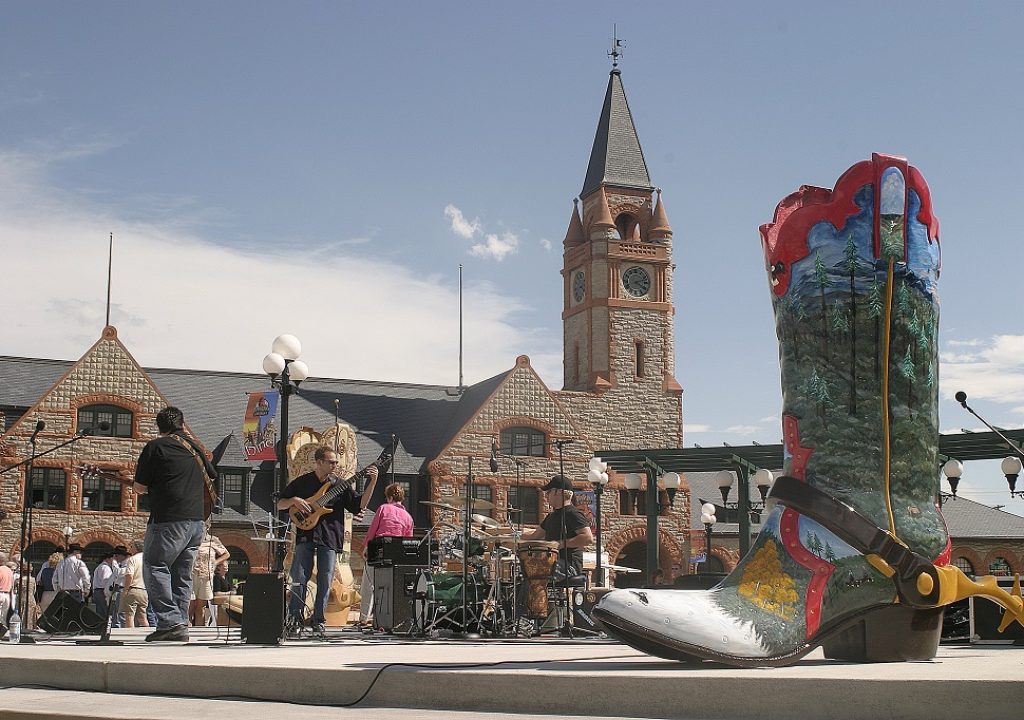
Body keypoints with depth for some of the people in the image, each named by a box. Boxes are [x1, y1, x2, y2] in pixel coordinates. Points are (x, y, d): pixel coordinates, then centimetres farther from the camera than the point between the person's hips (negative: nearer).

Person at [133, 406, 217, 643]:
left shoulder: (155, 447, -1)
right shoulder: (195, 448, 17)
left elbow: (139, 487, 0)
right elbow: (212, 477, 31)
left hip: (169, 520, -7)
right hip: (197, 521, 7)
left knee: (154, 568, -3)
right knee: (182, 575, 12)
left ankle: (170, 622, -13)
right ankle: (180, 626, 9)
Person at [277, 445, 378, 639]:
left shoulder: (340, 484, 10)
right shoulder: (301, 482, 9)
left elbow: (359, 505, 4)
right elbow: (280, 505, 12)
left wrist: (372, 483, -5)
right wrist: (294, 501, -9)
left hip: (330, 537, 1)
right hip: (305, 534, -1)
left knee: (325, 581, 0)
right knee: (299, 578, -5)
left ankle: (318, 621, 10)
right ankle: (295, 620, 5)